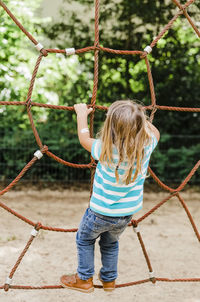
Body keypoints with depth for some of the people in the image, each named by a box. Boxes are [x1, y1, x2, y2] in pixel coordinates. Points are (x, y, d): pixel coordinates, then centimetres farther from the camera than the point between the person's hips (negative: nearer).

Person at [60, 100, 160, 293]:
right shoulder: (146, 146, -20)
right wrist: (139, 118, 13)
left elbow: (84, 139, -9)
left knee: (84, 239, 24)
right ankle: (109, 279, 44)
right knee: (110, 242, 31)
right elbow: (155, 132, 6)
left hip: (101, 213, -4)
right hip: (127, 214, 4)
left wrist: (82, 114, 5)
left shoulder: (107, 151, -30)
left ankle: (84, 280, 34)